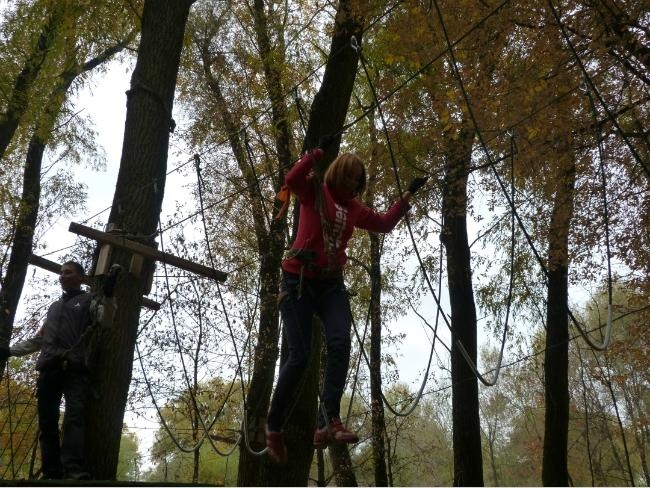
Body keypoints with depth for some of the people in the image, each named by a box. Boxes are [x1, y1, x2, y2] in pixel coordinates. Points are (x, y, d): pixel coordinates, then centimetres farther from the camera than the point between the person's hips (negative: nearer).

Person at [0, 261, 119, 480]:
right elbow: (39, 339, 34)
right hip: (49, 368, 6)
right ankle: (51, 474, -4)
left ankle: (74, 471, -33)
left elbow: (107, 320, -6)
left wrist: (108, 293, -22)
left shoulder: (89, 300, 14)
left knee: (74, 416, -20)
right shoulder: (54, 307, 32)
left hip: (75, 368, -6)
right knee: (47, 422, -2)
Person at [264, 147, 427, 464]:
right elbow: (292, 179, -21)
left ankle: (328, 424, -28)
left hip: (331, 285, 5)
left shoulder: (354, 209, 16)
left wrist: (408, 195, 27)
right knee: (299, 356, -10)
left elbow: (385, 224, 27)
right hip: (298, 281, -5)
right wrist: (318, 152, -21)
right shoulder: (314, 191, 0)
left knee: (340, 344, -21)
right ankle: (274, 427, 9)